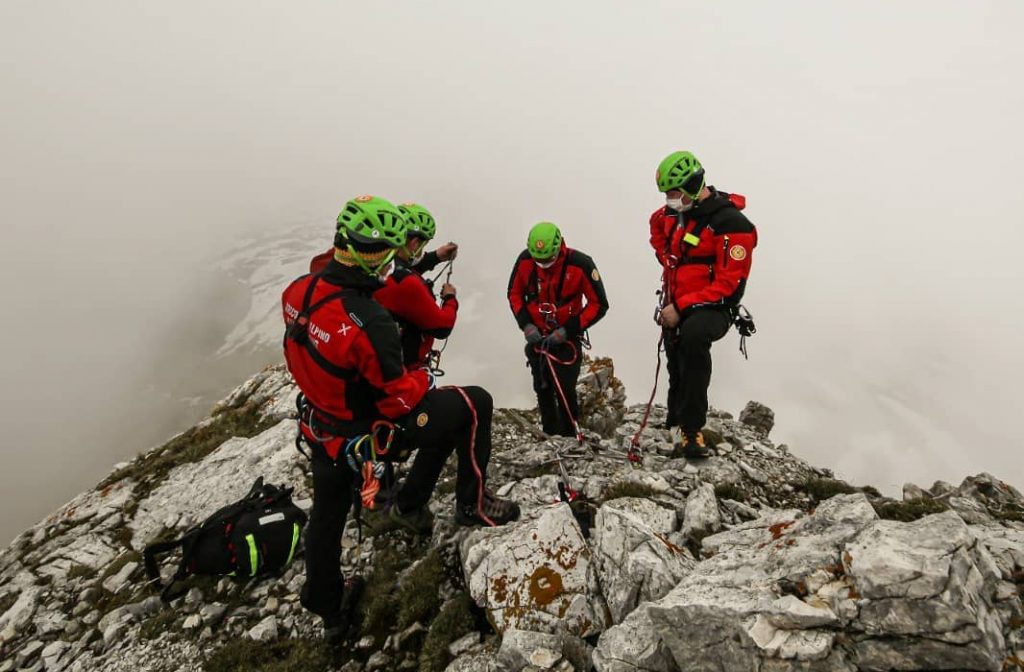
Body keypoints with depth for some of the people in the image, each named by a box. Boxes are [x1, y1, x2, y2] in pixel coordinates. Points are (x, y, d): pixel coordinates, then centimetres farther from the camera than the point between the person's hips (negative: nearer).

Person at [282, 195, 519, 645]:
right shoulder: (370, 323, -36)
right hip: (367, 432, -7)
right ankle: (472, 505, 19)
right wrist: (423, 379, -5)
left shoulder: (298, 291, -12)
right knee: (475, 405, 2)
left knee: (327, 517, 27)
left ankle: (327, 614, 52)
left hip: (319, 426, 8)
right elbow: (402, 401, -25)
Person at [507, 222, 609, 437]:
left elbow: (599, 305, -14)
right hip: (536, 336, 4)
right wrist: (526, 325, -10)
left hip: (567, 337, -3)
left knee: (564, 389, -9)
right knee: (542, 389, 9)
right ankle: (549, 435, 26)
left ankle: (570, 437, 9)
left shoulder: (580, 264, -20)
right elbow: (514, 294, 4)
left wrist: (566, 331, -17)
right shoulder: (525, 260, -11)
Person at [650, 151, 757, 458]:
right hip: (674, 308, 7)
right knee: (677, 374, 16)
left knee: (693, 334, -39)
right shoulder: (674, 214, 4)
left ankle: (690, 429, -33)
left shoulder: (731, 224, -17)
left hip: (711, 308, -7)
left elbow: (727, 285, -21)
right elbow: (656, 223, 30)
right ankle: (676, 424, 40)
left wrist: (681, 307, -24)